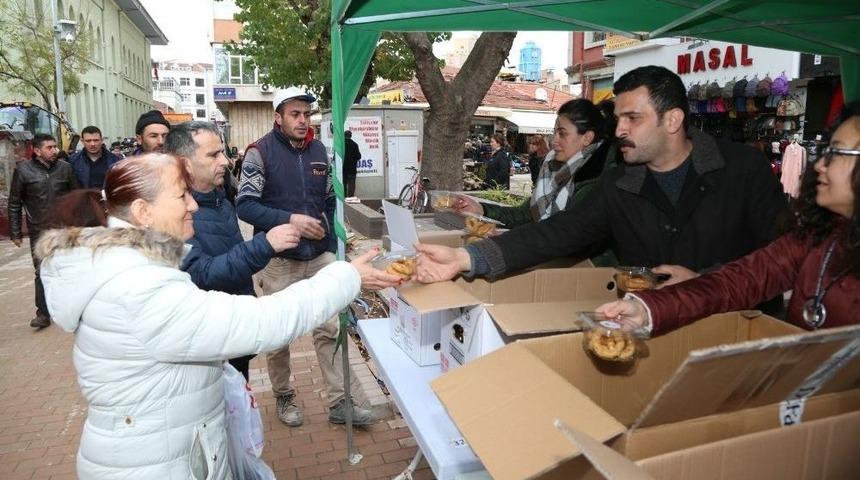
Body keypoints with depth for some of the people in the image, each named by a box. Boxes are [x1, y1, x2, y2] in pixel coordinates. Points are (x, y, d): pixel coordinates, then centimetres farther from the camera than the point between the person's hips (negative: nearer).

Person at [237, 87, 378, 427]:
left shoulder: (319, 151, 8)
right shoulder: (260, 152, -8)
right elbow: (245, 205, -14)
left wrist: (331, 244, 8)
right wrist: (289, 220, -25)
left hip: (319, 257, 4)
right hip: (279, 260, -4)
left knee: (329, 329, 4)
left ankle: (339, 403, 13)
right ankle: (284, 397, 30)